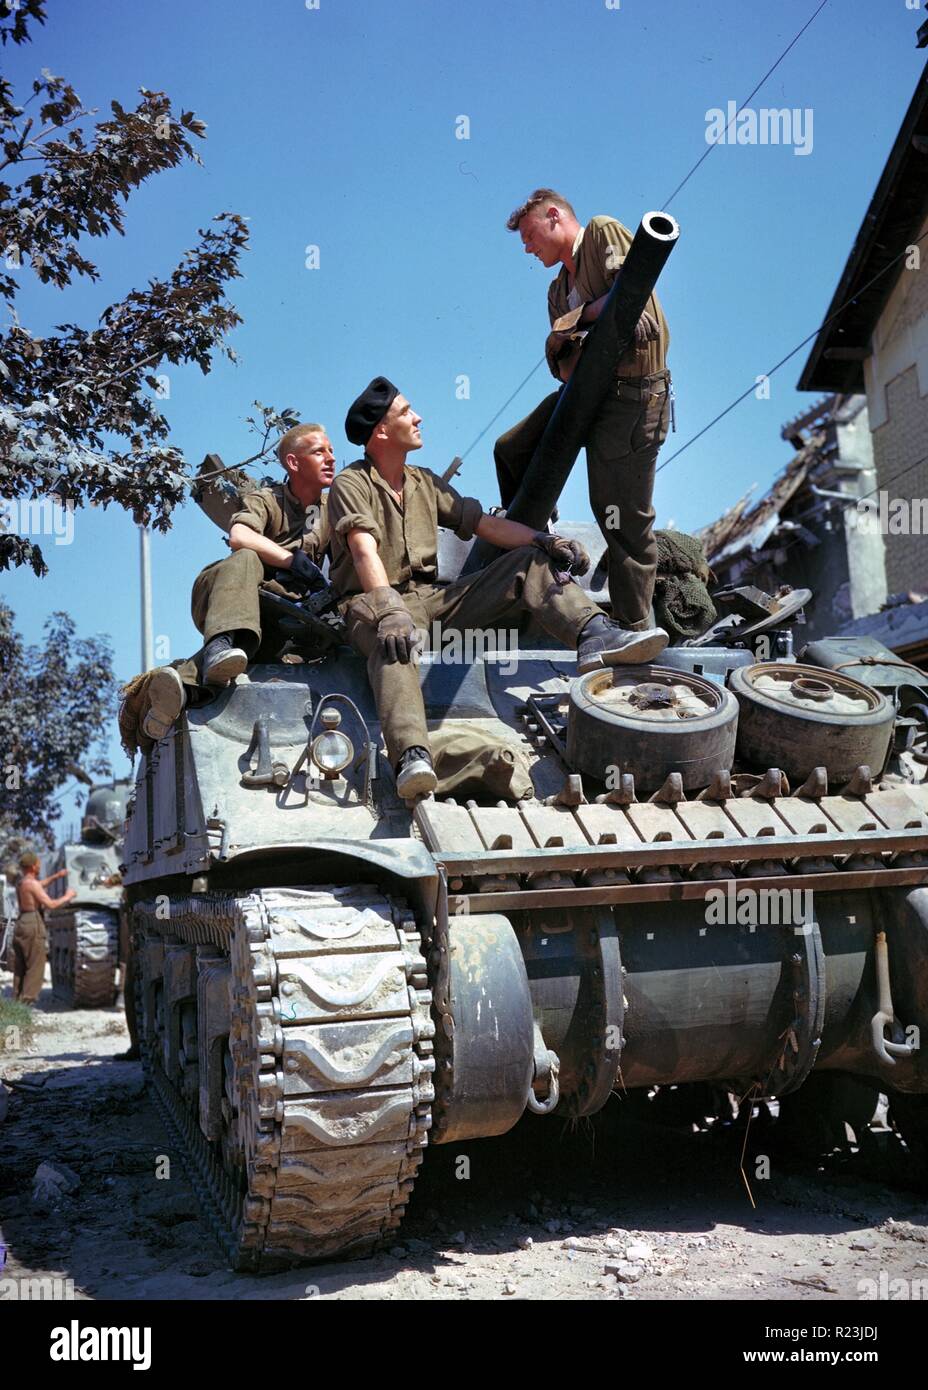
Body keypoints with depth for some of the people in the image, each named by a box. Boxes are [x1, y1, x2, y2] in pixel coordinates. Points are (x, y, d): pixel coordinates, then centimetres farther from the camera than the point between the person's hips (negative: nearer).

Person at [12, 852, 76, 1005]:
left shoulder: (20, 883, 14)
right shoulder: (32, 884, -13)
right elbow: (50, 904, -18)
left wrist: (56, 876, 32)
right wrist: (67, 897, -4)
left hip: (20, 924, 9)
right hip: (33, 925, -9)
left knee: (20, 968, 13)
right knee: (35, 968, -5)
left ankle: (17, 1001, 16)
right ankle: (27, 1001, -8)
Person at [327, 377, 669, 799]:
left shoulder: (425, 482, 20)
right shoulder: (352, 484, -2)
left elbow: (484, 524, 15)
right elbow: (365, 551, -21)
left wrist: (544, 539, -2)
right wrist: (389, 608, -38)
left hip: (433, 598, 7)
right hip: (374, 603, -7)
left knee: (530, 561, -4)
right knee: (393, 639, -44)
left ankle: (594, 635, -32)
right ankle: (412, 757, -64)